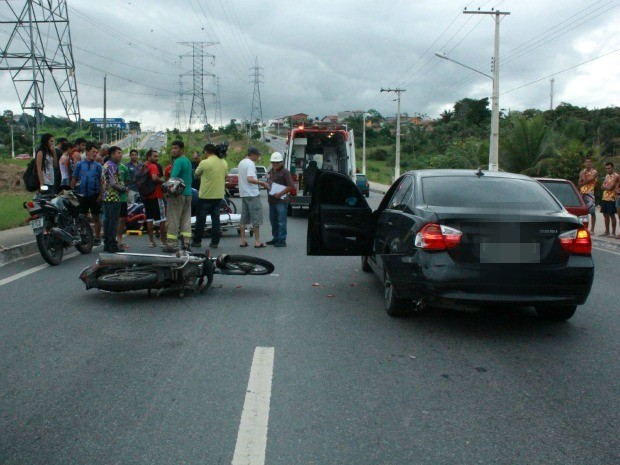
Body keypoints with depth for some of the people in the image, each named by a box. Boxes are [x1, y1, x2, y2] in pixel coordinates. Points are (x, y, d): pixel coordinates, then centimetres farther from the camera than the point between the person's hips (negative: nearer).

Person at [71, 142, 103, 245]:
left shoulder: (98, 166, 3)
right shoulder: (79, 164, 6)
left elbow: (102, 181, 0)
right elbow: (74, 179, 9)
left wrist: (101, 195, -8)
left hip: (94, 196, -1)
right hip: (82, 195, 1)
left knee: (96, 217, 5)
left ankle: (97, 238, 14)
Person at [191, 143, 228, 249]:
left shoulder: (204, 163, -14)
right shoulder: (224, 163, 3)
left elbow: (196, 175, -1)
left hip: (205, 195, -5)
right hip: (219, 195, 5)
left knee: (201, 219, 6)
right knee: (216, 218, 9)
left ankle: (197, 241, 13)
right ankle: (215, 242, 8)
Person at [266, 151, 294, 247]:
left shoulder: (285, 172, -10)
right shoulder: (272, 171, 14)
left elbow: (291, 186, -16)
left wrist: (280, 194, -18)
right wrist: (269, 190, 12)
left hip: (281, 200, -8)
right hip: (272, 200, 9)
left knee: (281, 221, -6)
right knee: (273, 220, 15)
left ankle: (282, 240, -2)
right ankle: (276, 238, 26)